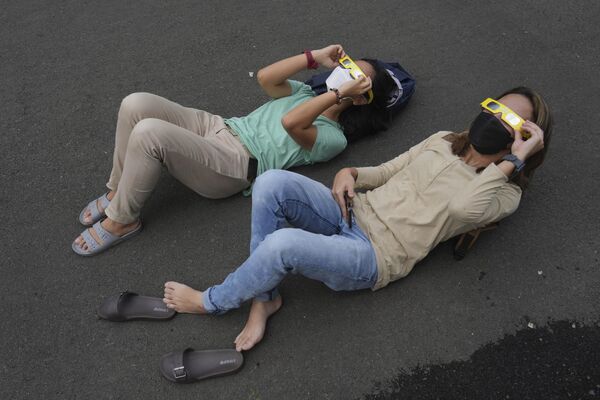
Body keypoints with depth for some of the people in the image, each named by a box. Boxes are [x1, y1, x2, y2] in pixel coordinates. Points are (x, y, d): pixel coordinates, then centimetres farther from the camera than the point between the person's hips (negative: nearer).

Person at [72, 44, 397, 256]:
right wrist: (315, 56, 6)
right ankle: (116, 192, 4)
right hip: (217, 126, 8)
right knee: (135, 104, -16)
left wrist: (340, 92, -14)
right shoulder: (306, 93, 22)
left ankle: (121, 221, -7)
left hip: (234, 164, -7)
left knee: (149, 133, -30)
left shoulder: (334, 137, 0)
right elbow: (265, 77, 5)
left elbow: (291, 123, -19)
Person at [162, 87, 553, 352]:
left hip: (374, 257, -6)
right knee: (272, 183, -23)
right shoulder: (443, 140, 18)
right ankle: (264, 298, -7)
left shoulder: (504, 194, 0)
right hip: (352, 212, 6)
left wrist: (516, 158, -18)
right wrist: (349, 172, 0)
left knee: (283, 244, -34)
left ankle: (211, 302, -2)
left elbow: (463, 207, -23)